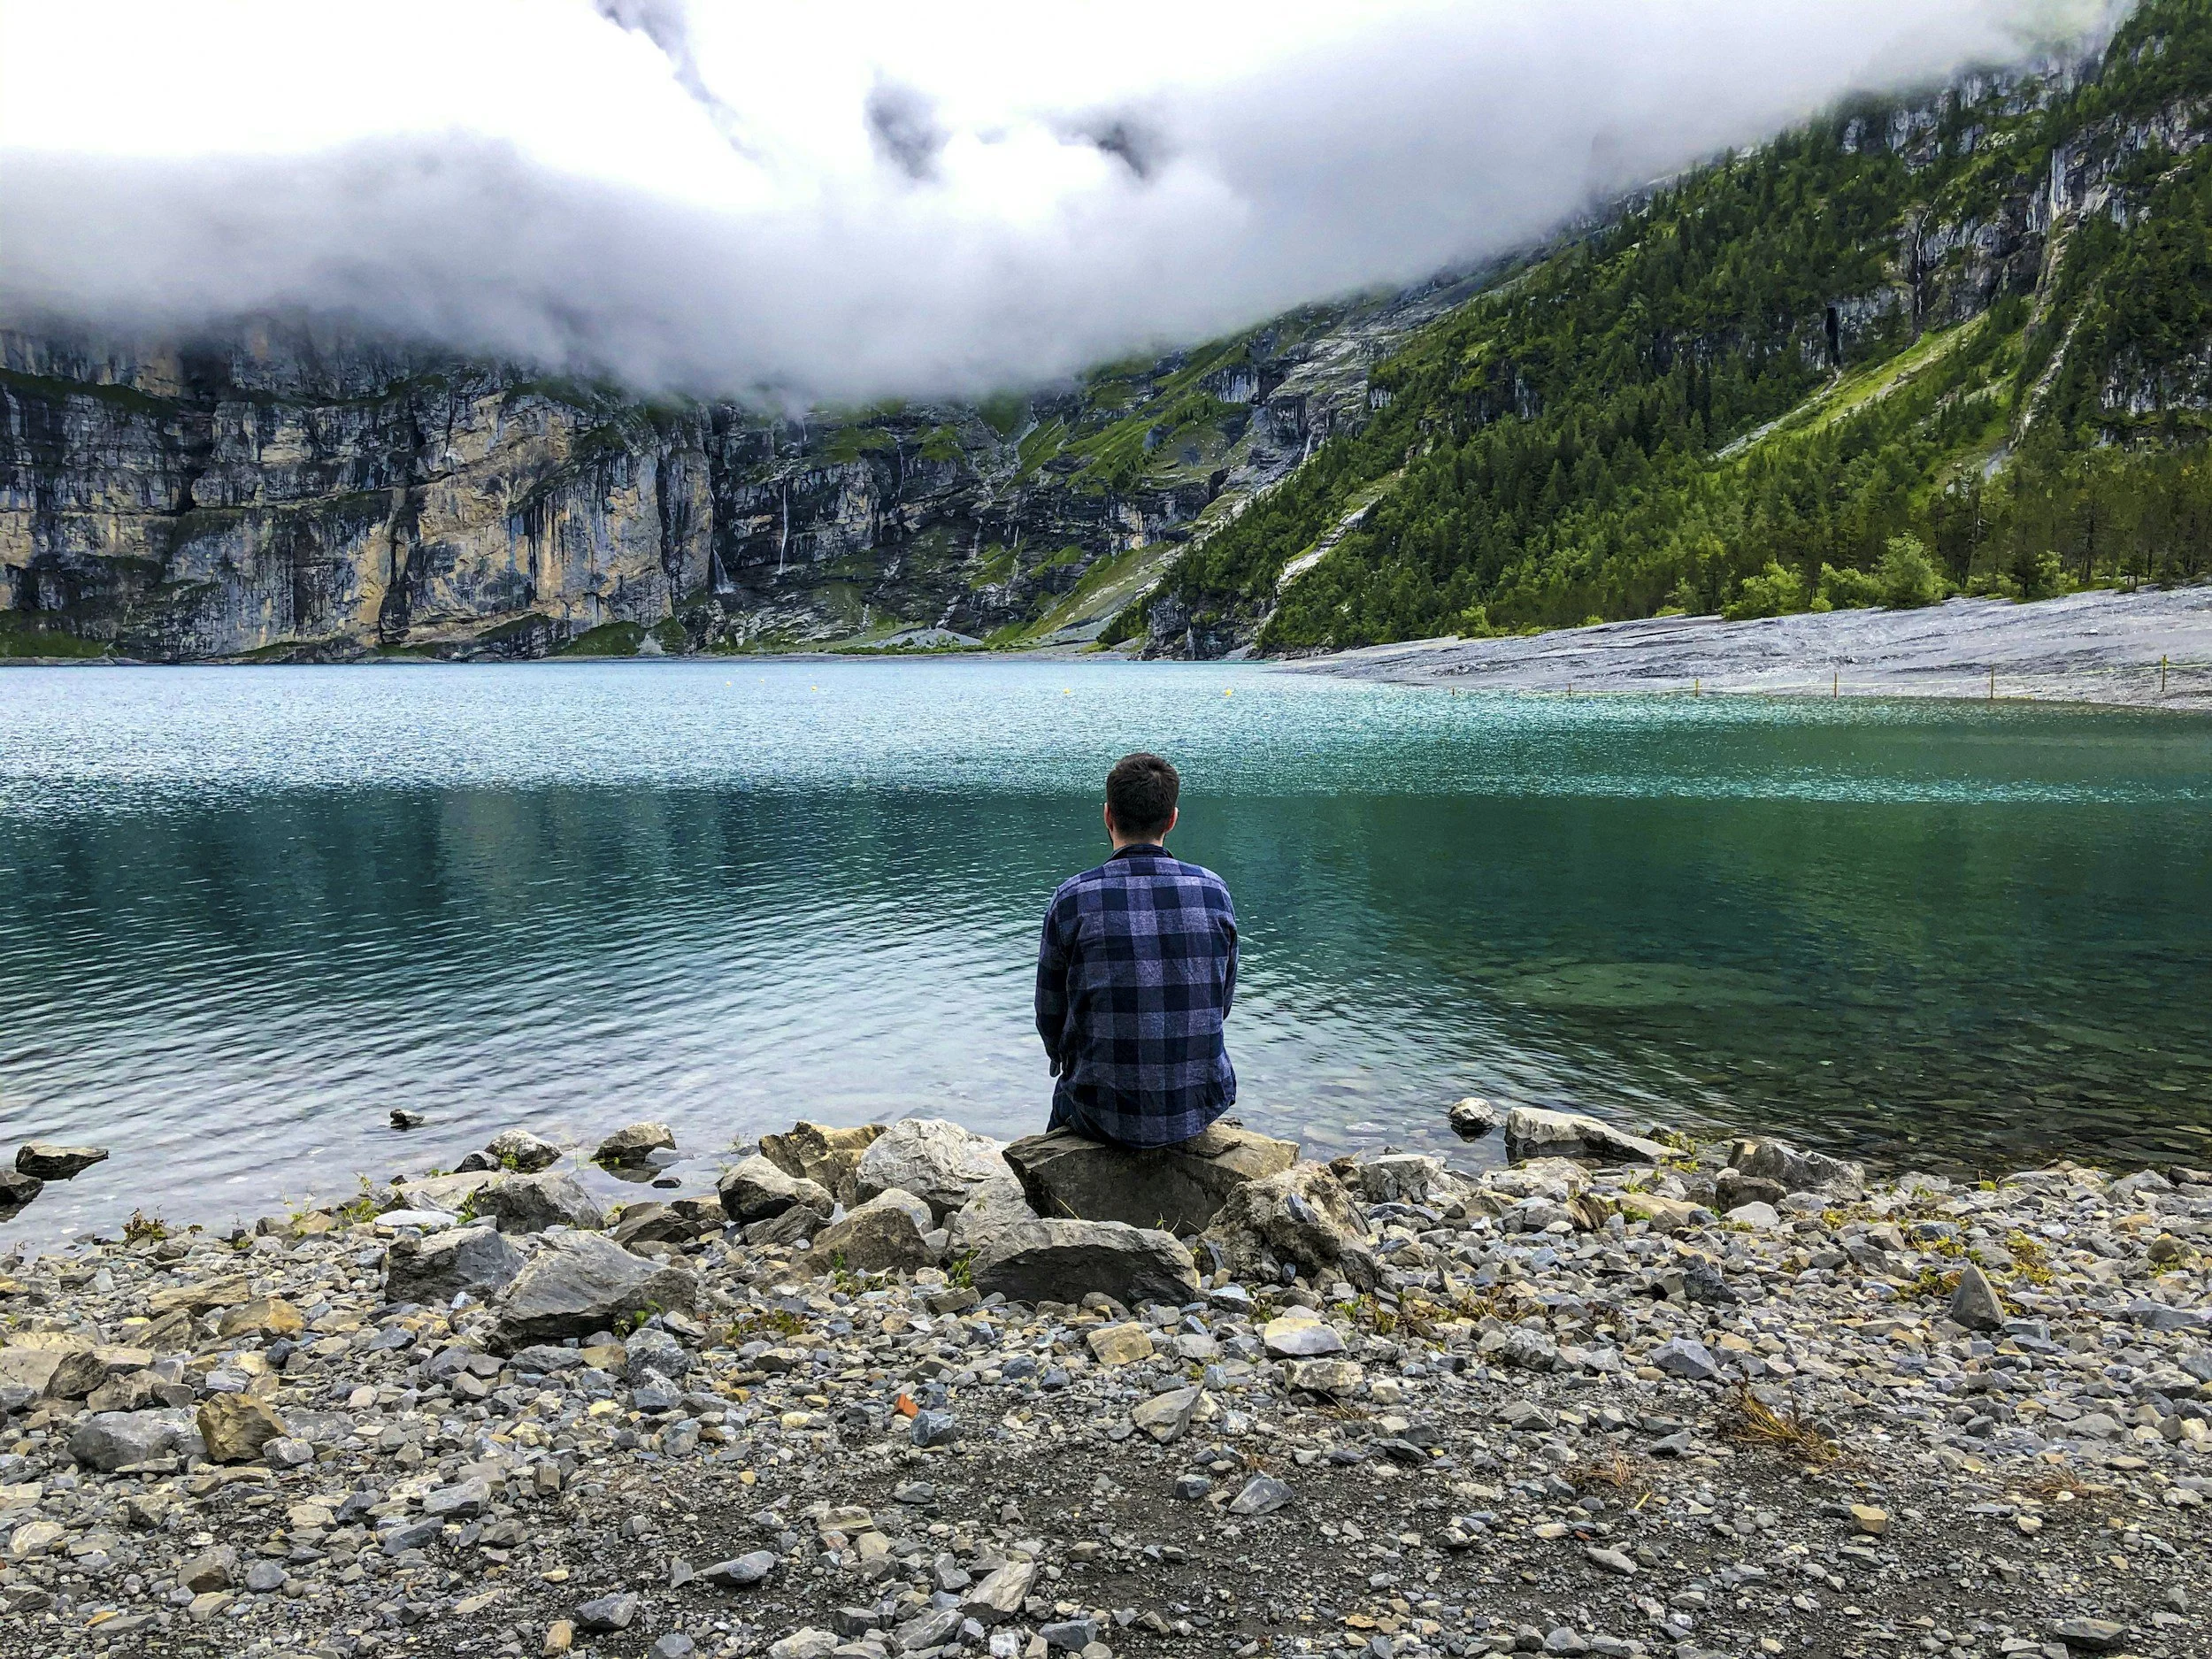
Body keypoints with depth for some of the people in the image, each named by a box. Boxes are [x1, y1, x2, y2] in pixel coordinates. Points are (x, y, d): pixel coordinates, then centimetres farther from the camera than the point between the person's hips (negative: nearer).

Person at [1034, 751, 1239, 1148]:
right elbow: (1220, 1003, 7)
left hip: (1107, 1115, -2)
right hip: (1200, 1107, 2)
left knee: (1064, 1097, 32)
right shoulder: (1213, 891, -5)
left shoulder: (1074, 898, -12)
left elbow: (1051, 1018, -1)